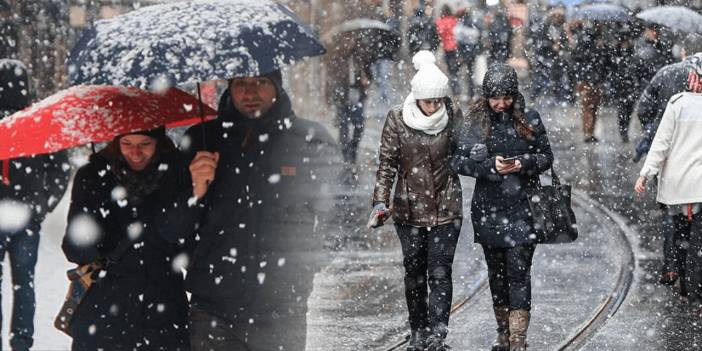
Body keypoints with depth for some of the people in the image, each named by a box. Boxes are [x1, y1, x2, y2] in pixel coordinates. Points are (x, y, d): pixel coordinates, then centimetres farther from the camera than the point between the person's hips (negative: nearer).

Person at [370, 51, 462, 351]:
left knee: (440, 273, -8)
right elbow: (387, 163, -3)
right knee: (414, 273, 11)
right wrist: (380, 201, -9)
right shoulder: (398, 121, -6)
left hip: (446, 209, -1)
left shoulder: (454, 117, -3)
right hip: (410, 209, 1)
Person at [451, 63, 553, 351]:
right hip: (488, 208, 2)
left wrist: (522, 164, -14)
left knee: (518, 270, -8)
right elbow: (459, 161, -4)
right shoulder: (474, 122, 0)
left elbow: (546, 156, 5)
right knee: (496, 271, 11)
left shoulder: (529, 120, 0)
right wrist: (490, 165, -19)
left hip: (522, 208, -2)